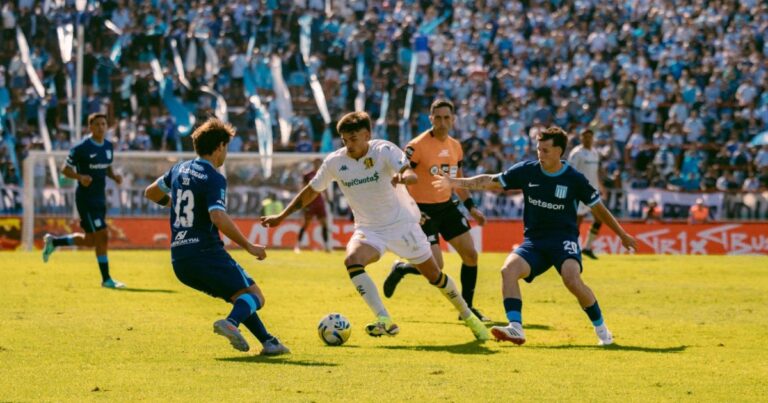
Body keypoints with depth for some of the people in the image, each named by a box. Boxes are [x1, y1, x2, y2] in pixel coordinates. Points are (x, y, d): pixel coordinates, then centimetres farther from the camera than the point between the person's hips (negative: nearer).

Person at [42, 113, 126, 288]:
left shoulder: (108, 146, 8)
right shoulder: (81, 148, -12)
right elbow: (65, 169, -7)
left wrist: (114, 176, 0)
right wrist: (80, 177, -26)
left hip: (100, 198, 8)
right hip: (86, 199, -8)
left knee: (91, 240, 12)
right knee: (102, 236, -10)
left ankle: (53, 241, 33)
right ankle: (106, 279, -1)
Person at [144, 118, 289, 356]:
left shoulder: (180, 169, 13)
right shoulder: (214, 178, -11)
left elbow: (151, 193, 27)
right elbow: (219, 218, -25)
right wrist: (249, 247, -17)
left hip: (179, 260, 8)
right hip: (206, 254, -8)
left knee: (241, 298, 22)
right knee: (255, 297, -3)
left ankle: (268, 341, 13)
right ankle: (231, 322, -32)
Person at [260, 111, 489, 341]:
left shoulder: (384, 151, -18)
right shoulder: (335, 162, -8)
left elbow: (411, 174, -34)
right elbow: (311, 191, 6)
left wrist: (403, 177, -58)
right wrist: (281, 217, 6)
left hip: (402, 222, -2)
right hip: (369, 230, 2)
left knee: (434, 275, 4)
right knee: (352, 260, -29)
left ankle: (467, 315, 30)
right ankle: (385, 322, -33)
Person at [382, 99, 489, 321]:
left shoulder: (455, 147, 5)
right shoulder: (418, 146, -18)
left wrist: (471, 207, 16)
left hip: (447, 206, 7)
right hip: (424, 211, -7)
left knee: (470, 254, 4)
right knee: (436, 266, -13)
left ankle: (467, 307, 17)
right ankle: (400, 269, 16)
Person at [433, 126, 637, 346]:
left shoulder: (574, 179, -5)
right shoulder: (526, 171, 1)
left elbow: (598, 208, 6)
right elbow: (491, 182, 6)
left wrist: (622, 235, 10)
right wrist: (455, 182, -1)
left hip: (564, 239, -3)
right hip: (534, 240, 3)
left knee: (572, 279, -30)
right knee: (508, 270, -25)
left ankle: (601, 328, -8)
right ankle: (515, 328, -31)